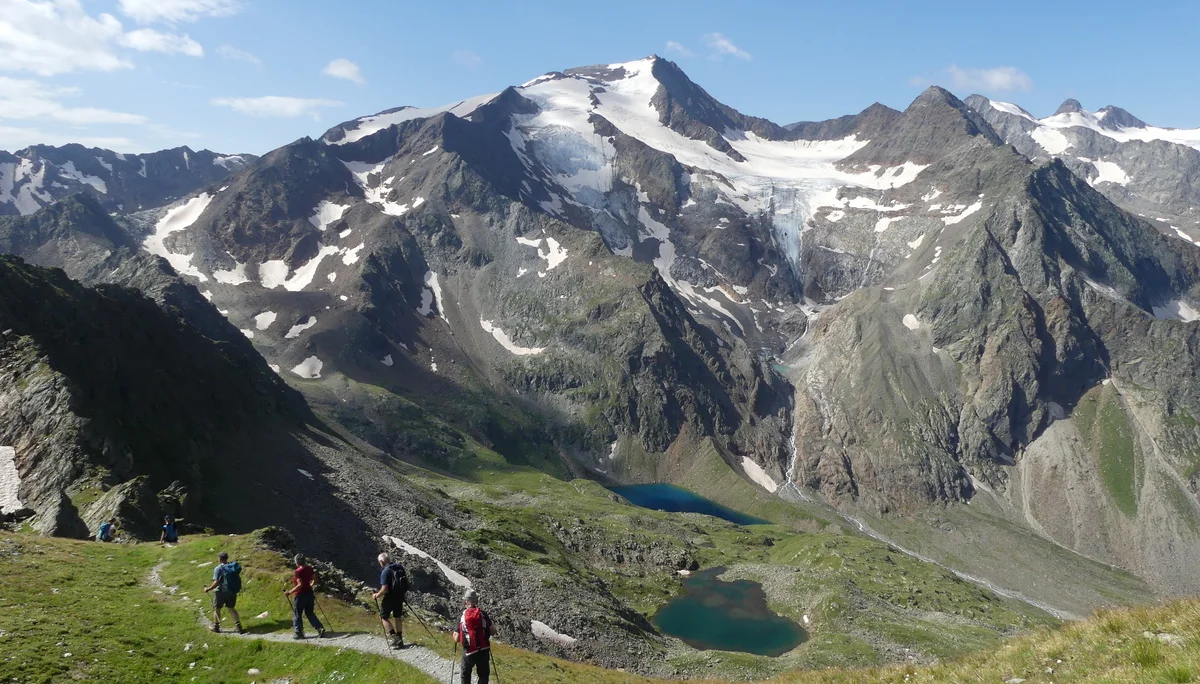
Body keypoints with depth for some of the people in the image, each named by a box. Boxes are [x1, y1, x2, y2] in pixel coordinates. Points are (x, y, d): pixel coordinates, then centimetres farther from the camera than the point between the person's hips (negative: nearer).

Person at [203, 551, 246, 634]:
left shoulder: (218, 569, -17)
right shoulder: (234, 566, 0)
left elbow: (216, 583, -21)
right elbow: (237, 579, 4)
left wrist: (208, 589, -8)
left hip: (221, 592, -5)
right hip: (233, 592, 5)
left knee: (216, 608, 17)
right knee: (232, 608, 18)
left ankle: (216, 626, 30)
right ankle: (239, 627, 11)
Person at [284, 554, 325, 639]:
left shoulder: (298, 571, -19)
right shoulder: (309, 569, 2)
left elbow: (300, 585, -24)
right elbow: (314, 580, 8)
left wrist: (290, 592, -19)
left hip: (301, 595, -7)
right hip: (309, 593, 7)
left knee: (297, 614, 10)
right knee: (310, 613, 16)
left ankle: (299, 633, 15)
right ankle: (320, 628, 5)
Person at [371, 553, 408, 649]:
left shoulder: (386, 572, -21)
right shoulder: (400, 568, 2)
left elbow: (384, 589, -25)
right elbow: (406, 583, 10)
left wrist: (376, 595, -9)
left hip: (389, 598, -7)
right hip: (400, 597, 7)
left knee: (384, 617, 10)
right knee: (397, 617, 19)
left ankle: (395, 637, 0)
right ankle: (399, 640, 25)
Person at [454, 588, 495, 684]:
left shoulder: (461, 617, -9)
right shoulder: (483, 615, -7)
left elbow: (457, 639, -7)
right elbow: (492, 632, -3)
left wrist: (454, 633, 14)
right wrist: (493, 625, 18)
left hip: (469, 652, 0)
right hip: (483, 651, 0)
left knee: (465, 676, 23)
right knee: (483, 676, 15)